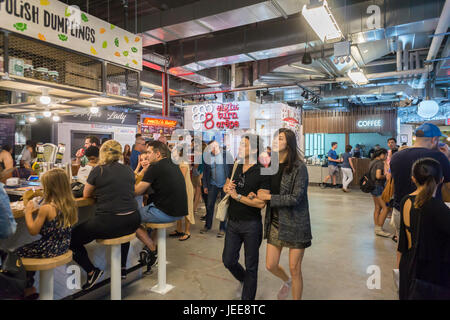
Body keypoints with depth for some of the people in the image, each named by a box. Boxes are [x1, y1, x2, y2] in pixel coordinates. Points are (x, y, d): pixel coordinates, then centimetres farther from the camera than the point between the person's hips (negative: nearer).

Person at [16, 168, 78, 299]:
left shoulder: (46, 208, -24)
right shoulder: (70, 203, -3)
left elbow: (33, 231, -15)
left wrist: (28, 212, -6)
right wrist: (38, 211, 10)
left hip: (49, 248, -8)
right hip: (64, 245, 8)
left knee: (19, 252, 16)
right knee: (29, 249, 28)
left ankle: (28, 289, 29)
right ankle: (29, 287, 38)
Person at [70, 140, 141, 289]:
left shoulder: (98, 170, -5)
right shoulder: (128, 170, 9)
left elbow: (86, 195, 9)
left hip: (108, 223, -6)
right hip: (132, 222, 6)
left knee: (72, 238, 14)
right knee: (123, 228, 41)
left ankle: (92, 271, 7)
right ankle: (123, 268, 39)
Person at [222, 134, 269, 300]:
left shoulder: (262, 172, -15)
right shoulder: (235, 167, 5)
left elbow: (261, 203, -21)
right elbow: (226, 186, 18)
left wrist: (237, 196, -20)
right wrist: (227, 187, -6)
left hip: (251, 225, -5)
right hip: (233, 222, 6)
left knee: (251, 266, 10)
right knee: (228, 260, 14)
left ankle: (247, 296, 30)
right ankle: (243, 279, 45)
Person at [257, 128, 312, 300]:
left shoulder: (299, 167, -14)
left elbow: (296, 198, -18)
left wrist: (269, 197, -15)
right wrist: (257, 194, -4)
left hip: (295, 224, -5)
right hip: (275, 222, 5)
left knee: (295, 269, 6)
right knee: (270, 266, 11)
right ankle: (287, 281, 44)